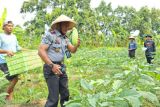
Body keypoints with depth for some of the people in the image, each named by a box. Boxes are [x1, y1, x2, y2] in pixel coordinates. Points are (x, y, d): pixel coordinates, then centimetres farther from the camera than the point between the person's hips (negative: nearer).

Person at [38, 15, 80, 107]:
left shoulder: (65, 38, 11)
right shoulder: (50, 35, -13)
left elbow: (72, 50, 10)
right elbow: (41, 51, -19)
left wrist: (77, 45, -13)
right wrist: (52, 65, -25)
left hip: (62, 67, 8)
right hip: (51, 68, -8)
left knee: (65, 94, 17)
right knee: (54, 98, -8)